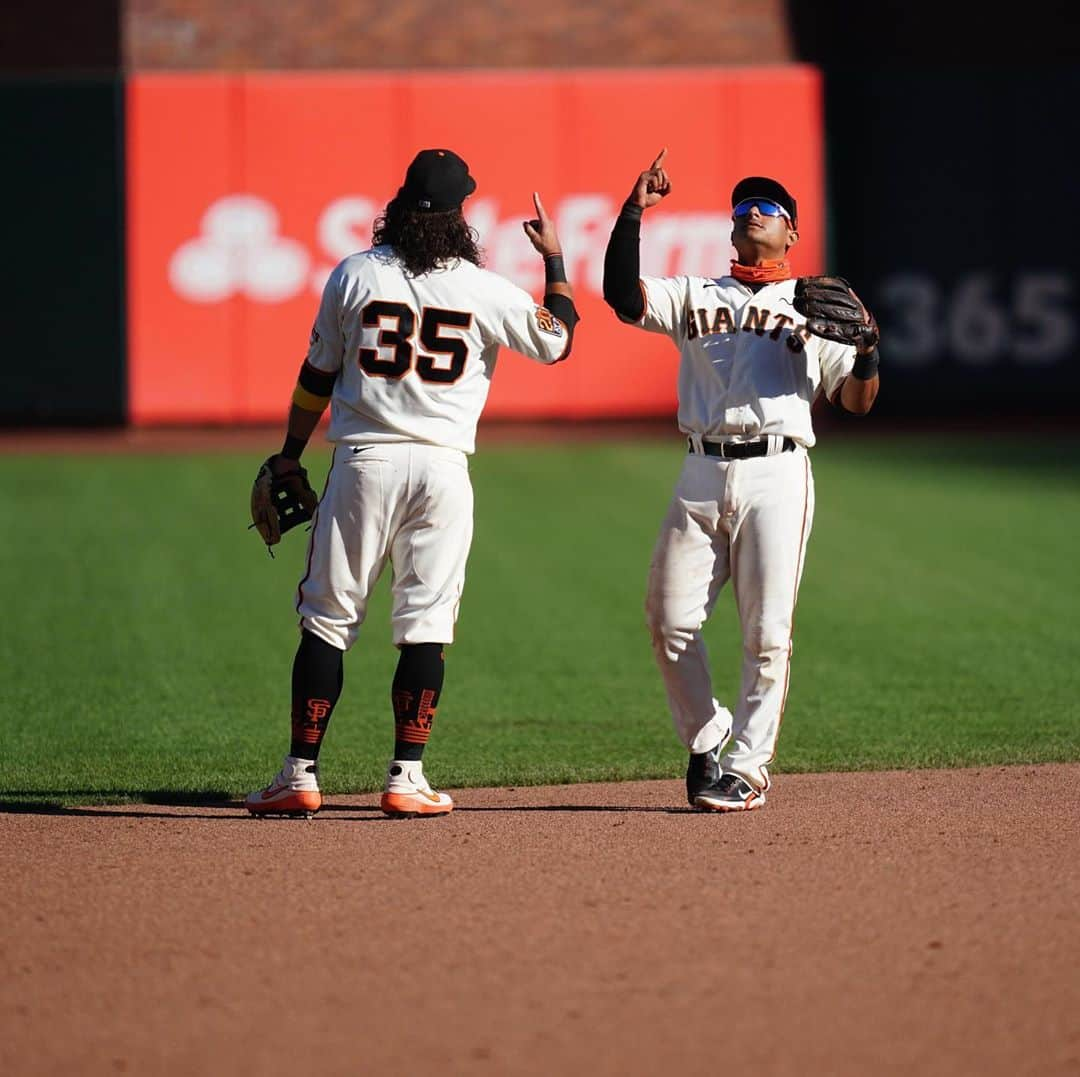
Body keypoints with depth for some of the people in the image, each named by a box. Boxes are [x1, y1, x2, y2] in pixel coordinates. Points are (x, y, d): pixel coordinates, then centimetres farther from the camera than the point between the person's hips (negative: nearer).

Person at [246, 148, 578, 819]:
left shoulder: (355, 275, 0)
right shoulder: (486, 290, -1)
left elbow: (318, 375, 6)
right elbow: (557, 341, 14)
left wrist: (290, 455, 16)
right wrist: (554, 259, 23)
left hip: (364, 462, 0)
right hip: (443, 468, 0)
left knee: (328, 618, 5)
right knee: (426, 625, 4)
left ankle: (301, 774, 3)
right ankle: (407, 777, 2)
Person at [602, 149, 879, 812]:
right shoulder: (695, 298, 17)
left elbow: (857, 402, 7)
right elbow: (623, 297, -1)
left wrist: (868, 354, -14)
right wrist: (634, 212, -8)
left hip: (776, 475, -2)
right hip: (702, 476, 2)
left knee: (767, 631, -6)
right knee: (670, 619, -1)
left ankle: (748, 766, 3)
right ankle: (706, 740, 18)